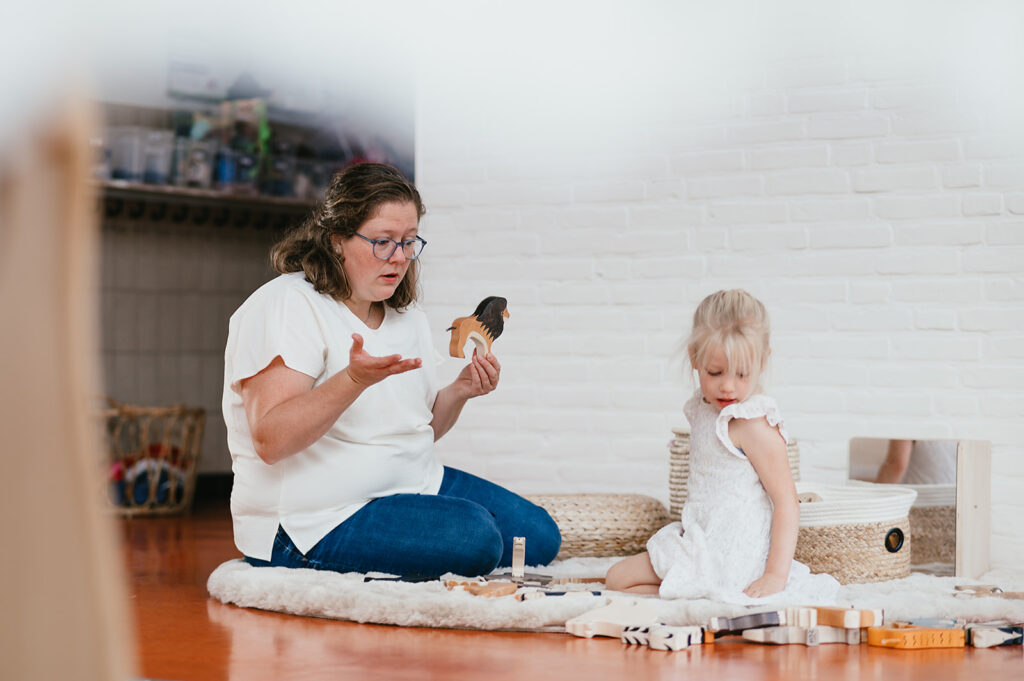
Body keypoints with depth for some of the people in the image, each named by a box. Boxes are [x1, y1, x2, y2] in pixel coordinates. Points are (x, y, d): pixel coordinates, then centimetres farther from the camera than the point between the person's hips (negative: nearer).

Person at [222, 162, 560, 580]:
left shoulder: (407, 317, 13)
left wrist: (458, 392, 0)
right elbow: (270, 441, -25)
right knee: (472, 535, -27)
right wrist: (354, 379, -38)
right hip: (312, 521, -9)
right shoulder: (283, 306, -14)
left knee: (538, 536, -1)